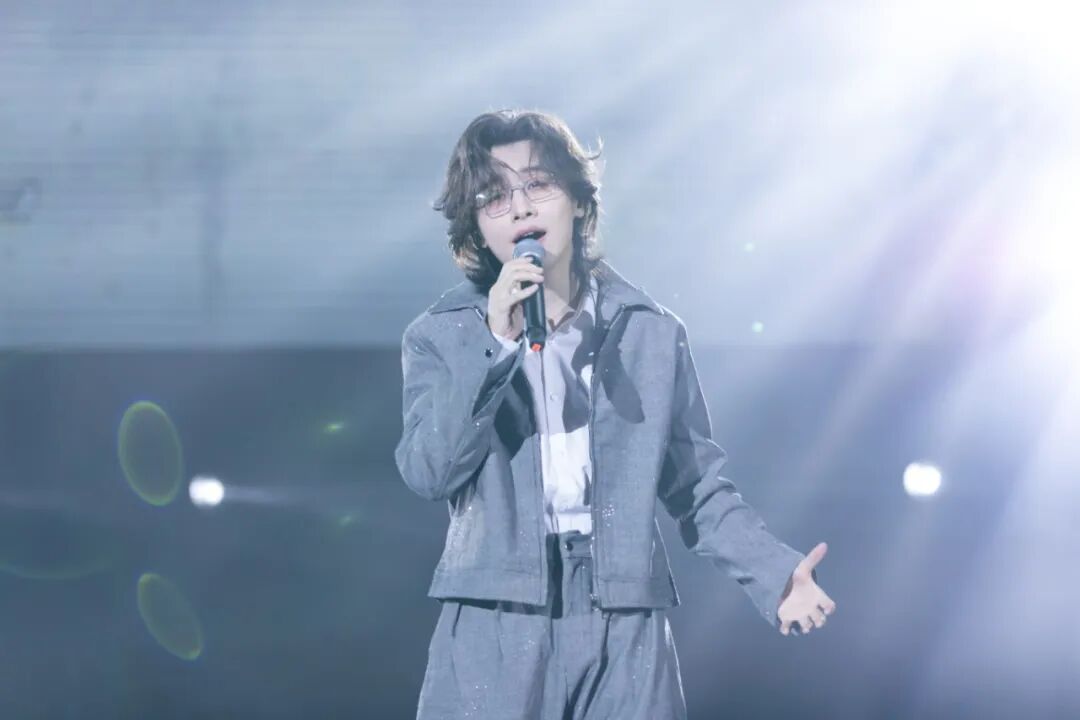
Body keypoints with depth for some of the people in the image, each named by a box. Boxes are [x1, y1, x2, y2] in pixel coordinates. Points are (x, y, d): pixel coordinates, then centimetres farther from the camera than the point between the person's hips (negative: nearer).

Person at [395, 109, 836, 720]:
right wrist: (493, 344, -14)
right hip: (494, 630, -1)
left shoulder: (652, 333, 10)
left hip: (625, 634, 1)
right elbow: (428, 471, -7)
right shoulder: (441, 337, 7)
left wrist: (774, 571, -5)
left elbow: (698, 487, 10)